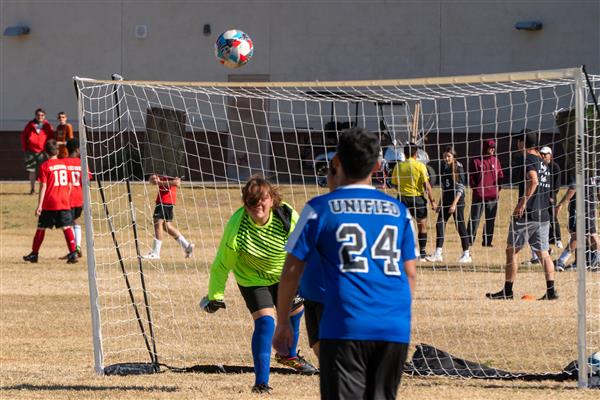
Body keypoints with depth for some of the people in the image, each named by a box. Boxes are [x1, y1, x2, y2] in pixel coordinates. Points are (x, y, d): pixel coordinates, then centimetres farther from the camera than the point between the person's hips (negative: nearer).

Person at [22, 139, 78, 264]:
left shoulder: (45, 166, -6)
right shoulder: (64, 164, 7)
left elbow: (43, 186, -11)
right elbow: (69, 186, 11)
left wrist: (39, 205, -10)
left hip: (49, 203, -3)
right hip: (64, 202, 3)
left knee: (41, 227, 10)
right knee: (67, 227, -1)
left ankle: (34, 254, 19)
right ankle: (73, 253, -14)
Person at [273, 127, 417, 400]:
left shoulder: (320, 209, 2)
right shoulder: (398, 211, 12)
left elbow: (292, 271, 3)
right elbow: (410, 273, 14)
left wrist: (282, 324, 13)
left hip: (345, 327, -3)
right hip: (394, 330, 4)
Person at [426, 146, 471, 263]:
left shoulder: (458, 168, -10)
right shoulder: (444, 167, 10)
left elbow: (460, 188, -13)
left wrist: (454, 204, -20)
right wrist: (440, 204, 16)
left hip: (457, 201, -7)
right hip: (446, 201, 7)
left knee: (460, 226, -2)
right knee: (439, 225, -1)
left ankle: (466, 255, 6)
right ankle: (438, 254, -1)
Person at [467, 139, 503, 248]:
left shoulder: (496, 161, 10)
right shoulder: (476, 161, 0)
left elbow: (500, 176, 12)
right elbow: (471, 177, 1)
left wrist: (498, 189, 3)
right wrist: (476, 188, -5)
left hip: (493, 196, 4)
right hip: (479, 196, -4)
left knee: (490, 219, 6)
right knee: (474, 219, -3)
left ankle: (487, 241, 13)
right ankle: (470, 241, 1)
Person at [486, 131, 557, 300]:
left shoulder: (528, 159, -8)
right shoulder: (543, 163, 18)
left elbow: (533, 180, -25)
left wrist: (522, 202, -23)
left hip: (526, 215, -8)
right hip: (543, 215, 8)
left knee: (512, 250, 1)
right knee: (543, 253, 6)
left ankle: (507, 291, 2)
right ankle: (551, 290, -4)